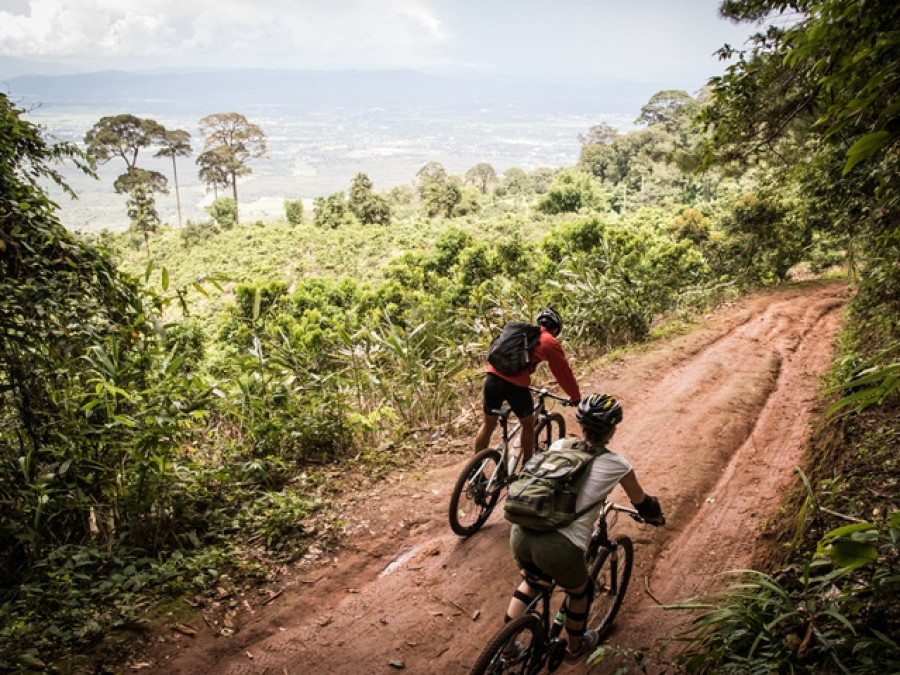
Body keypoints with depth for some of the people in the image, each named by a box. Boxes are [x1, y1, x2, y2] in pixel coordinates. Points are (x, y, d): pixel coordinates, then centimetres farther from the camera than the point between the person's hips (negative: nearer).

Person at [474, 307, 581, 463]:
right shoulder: (550, 342, 8)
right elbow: (563, 371, 11)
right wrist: (575, 397, 23)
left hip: (493, 376, 5)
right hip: (515, 384, -5)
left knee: (487, 425, 17)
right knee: (528, 424, 19)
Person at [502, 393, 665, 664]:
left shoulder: (558, 446, 12)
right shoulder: (615, 465, 2)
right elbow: (641, 503, 19)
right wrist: (656, 516, 42)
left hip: (520, 534, 4)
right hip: (559, 548, -4)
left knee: (531, 581, 37)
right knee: (580, 591, 31)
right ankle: (575, 648, 52)